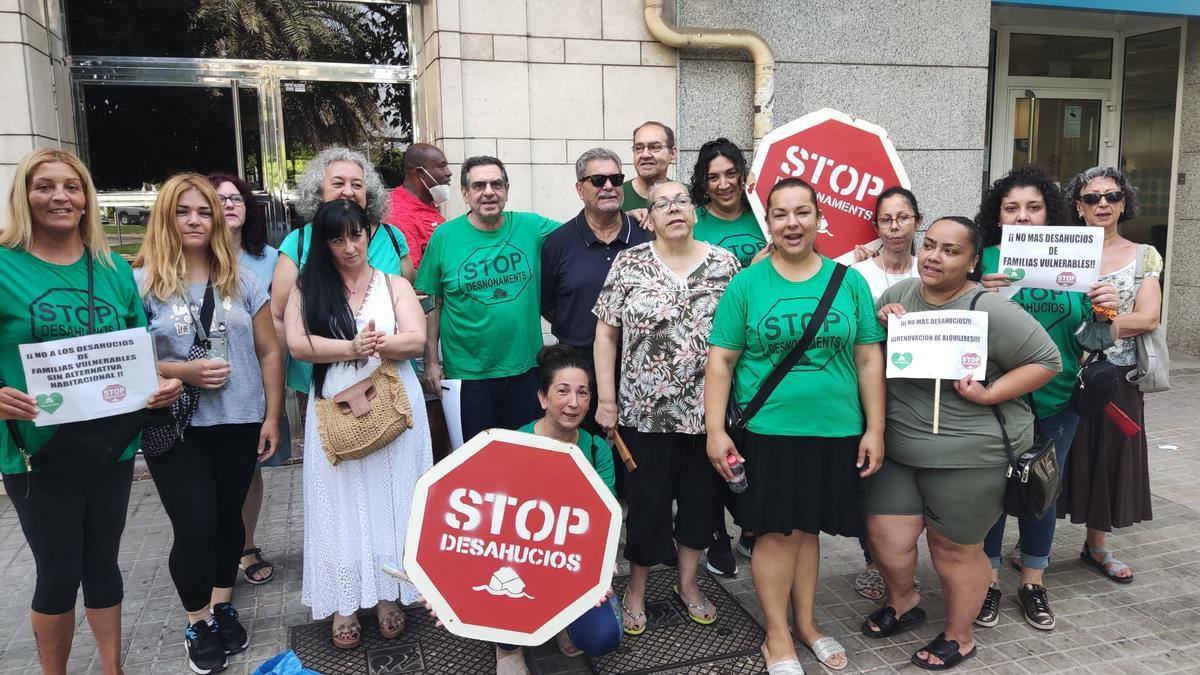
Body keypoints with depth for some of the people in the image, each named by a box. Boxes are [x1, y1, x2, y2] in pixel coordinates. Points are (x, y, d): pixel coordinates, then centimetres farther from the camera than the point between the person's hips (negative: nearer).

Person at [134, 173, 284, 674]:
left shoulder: (241, 279, 4)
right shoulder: (141, 282, -4)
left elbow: (269, 351, 6)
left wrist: (272, 416, 2)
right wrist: (183, 372, -18)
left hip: (239, 422, 3)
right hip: (175, 426, -2)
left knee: (228, 517, 13)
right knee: (195, 526, -1)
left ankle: (222, 606, 33)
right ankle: (197, 623, 21)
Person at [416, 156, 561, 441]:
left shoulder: (530, 227, 0)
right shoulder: (444, 236, -4)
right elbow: (433, 305, 0)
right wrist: (431, 361, -2)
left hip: (526, 367, 2)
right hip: (468, 374, -2)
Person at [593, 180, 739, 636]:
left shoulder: (723, 263, 2)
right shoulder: (629, 264, -2)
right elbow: (606, 333, -1)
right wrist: (607, 400, -5)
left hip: (708, 409, 2)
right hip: (645, 410, -2)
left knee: (702, 496, 14)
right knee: (647, 501, 8)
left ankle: (688, 583, 34)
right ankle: (636, 590, 28)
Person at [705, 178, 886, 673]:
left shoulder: (850, 282, 3)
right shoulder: (746, 285, -2)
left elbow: (869, 359, 5)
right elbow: (720, 361, -3)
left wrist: (874, 429, 1)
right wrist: (715, 430, -8)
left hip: (836, 431, 2)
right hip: (767, 431, -2)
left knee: (807, 528, 14)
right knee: (777, 532, 5)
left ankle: (806, 622, 34)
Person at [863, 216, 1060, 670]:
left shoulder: (989, 311, -15)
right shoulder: (898, 294, 2)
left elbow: (1047, 361, -10)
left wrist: (988, 395, -20)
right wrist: (878, 321, -6)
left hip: (970, 455, -5)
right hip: (899, 449, 5)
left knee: (954, 549, 9)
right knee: (884, 536, 9)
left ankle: (959, 636, 33)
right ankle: (902, 602, 40)